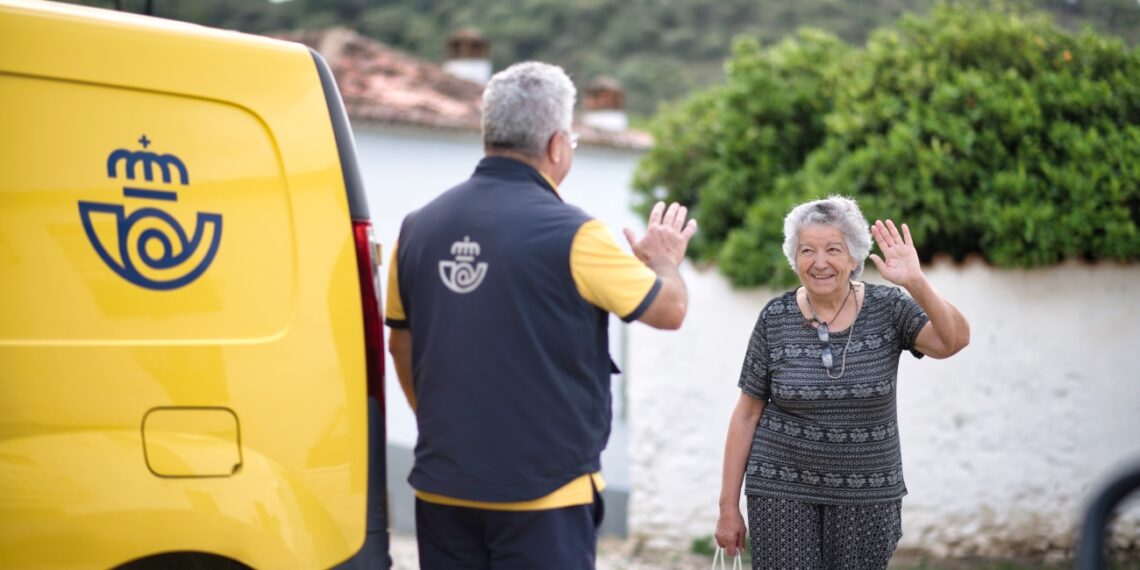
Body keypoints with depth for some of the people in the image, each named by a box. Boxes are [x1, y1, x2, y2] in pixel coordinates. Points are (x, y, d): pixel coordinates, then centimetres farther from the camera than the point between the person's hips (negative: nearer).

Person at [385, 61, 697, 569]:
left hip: (442, 485, 6)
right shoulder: (571, 235, -14)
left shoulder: (419, 227, 3)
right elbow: (669, 310, -2)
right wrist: (663, 261, 20)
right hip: (542, 489, -5)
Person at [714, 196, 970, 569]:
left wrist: (915, 282, -33)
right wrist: (729, 506, 1)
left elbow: (954, 341, -19)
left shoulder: (887, 308, -4)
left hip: (867, 494, 1)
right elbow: (747, 413, 1)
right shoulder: (775, 320, -4)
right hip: (783, 489, 0)